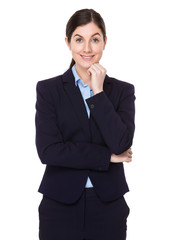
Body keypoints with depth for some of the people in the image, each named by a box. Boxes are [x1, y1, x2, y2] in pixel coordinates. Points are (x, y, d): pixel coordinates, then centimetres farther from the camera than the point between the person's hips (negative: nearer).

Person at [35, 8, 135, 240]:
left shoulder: (123, 90, 4)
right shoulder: (48, 89, 1)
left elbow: (121, 144, -11)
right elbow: (47, 150, -11)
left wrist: (98, 92, -11)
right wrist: (107, 156, -9)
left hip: (108, 206, 1)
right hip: (60, 206, -1)